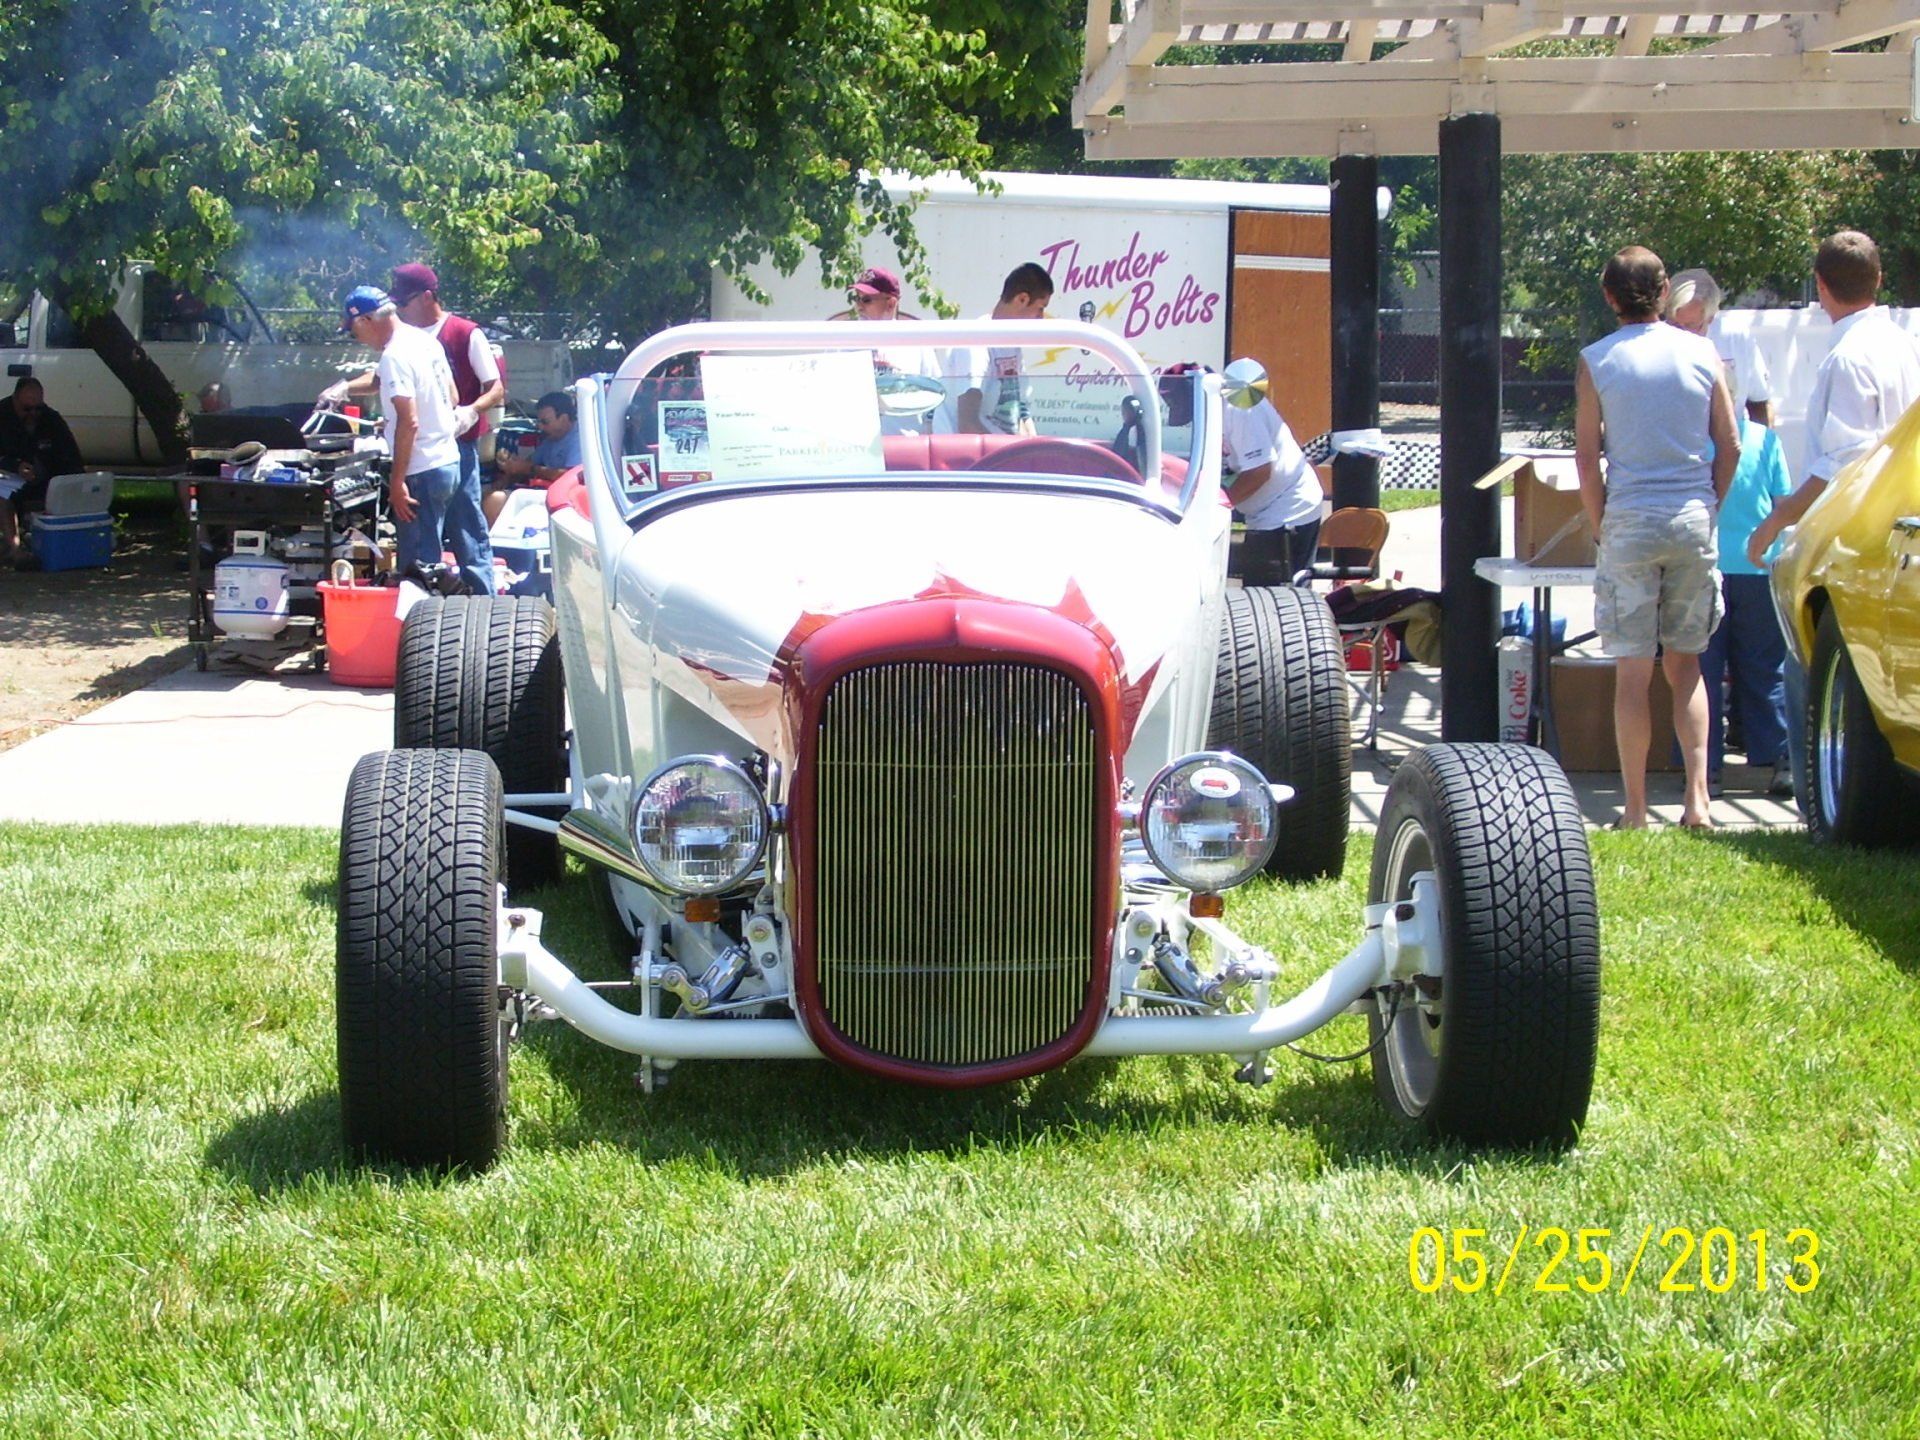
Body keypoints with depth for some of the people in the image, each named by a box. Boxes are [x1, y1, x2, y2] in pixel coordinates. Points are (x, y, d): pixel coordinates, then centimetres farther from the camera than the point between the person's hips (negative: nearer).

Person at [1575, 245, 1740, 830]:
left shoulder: (1596, 361, -3)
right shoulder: (1701, 353, 4)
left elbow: (1586, 457, -4)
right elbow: (1730, 446, 5)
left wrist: (1602, 526, 6)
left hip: (1631, 521, -2)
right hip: (1693, 519, 2)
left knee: (1633, 671, 1)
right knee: (1684, 662, 13)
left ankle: (1635, 810, 3)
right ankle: (1697, 796, 3)